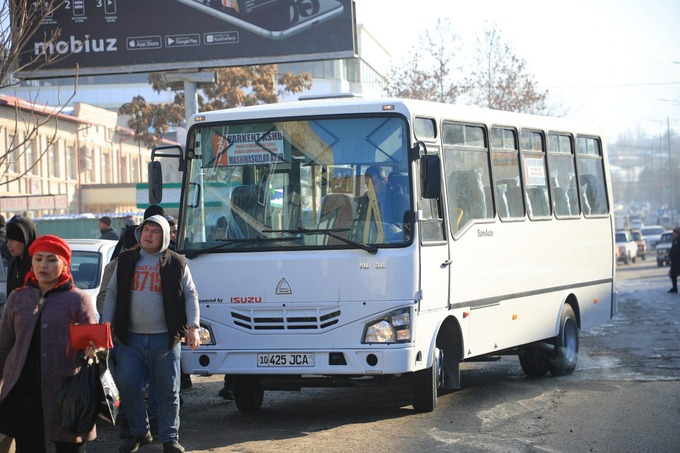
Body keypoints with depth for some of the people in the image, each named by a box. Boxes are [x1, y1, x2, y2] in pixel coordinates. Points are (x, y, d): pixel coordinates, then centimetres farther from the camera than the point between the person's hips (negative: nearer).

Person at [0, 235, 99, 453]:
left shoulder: (78, 300, -1)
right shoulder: (18, 298, 10)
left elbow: (92, 343, -1)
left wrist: (93, 351, -23)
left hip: (63, 391, -3)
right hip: (22, 391, 3)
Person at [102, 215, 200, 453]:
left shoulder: (176, 263, 3)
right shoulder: (126, 261, 9)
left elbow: (190, 296, 3)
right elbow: (112, 292, 12)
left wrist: (193, 327, -7)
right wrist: (106, 322, 2)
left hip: (165, 339, -2)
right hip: (131, 337, 2)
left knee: (168, 391, 2)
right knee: (126, 386, -2)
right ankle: (139, 432, 16)